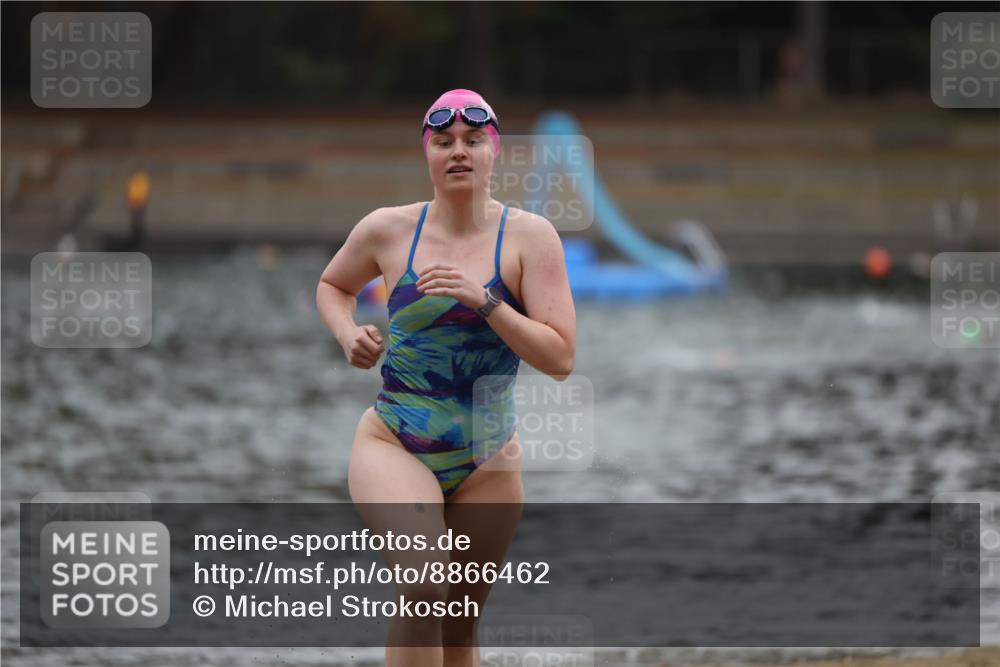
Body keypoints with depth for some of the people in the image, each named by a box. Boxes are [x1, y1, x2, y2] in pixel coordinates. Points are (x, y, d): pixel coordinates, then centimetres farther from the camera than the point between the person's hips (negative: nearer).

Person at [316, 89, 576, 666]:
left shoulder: (529, 236, -5)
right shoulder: (388, 230, -2)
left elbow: (561, 359, -12)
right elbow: (333, 285, 21)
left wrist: (486, 301, -23)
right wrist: (349, 336, 1)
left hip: (488, 462, 2)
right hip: (395, 446, -1)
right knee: (424, 585, -27)